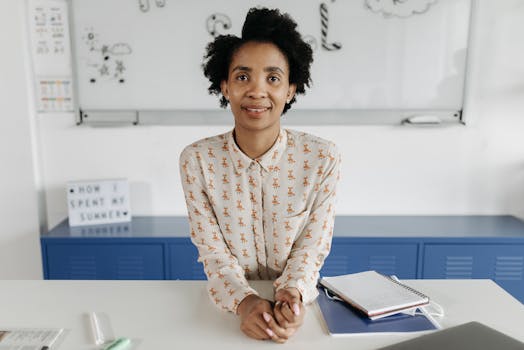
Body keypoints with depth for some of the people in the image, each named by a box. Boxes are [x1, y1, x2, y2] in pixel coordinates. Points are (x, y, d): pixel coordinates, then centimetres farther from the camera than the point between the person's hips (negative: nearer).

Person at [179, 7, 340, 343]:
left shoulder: (323, 158, -9)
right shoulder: (196, 160, -8)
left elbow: (311, 248, -7)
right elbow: (213, 251, -7)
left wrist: (293, 294, -25)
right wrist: (244, 301, -24)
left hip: (298, 302, 0)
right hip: (231, 307, 0)